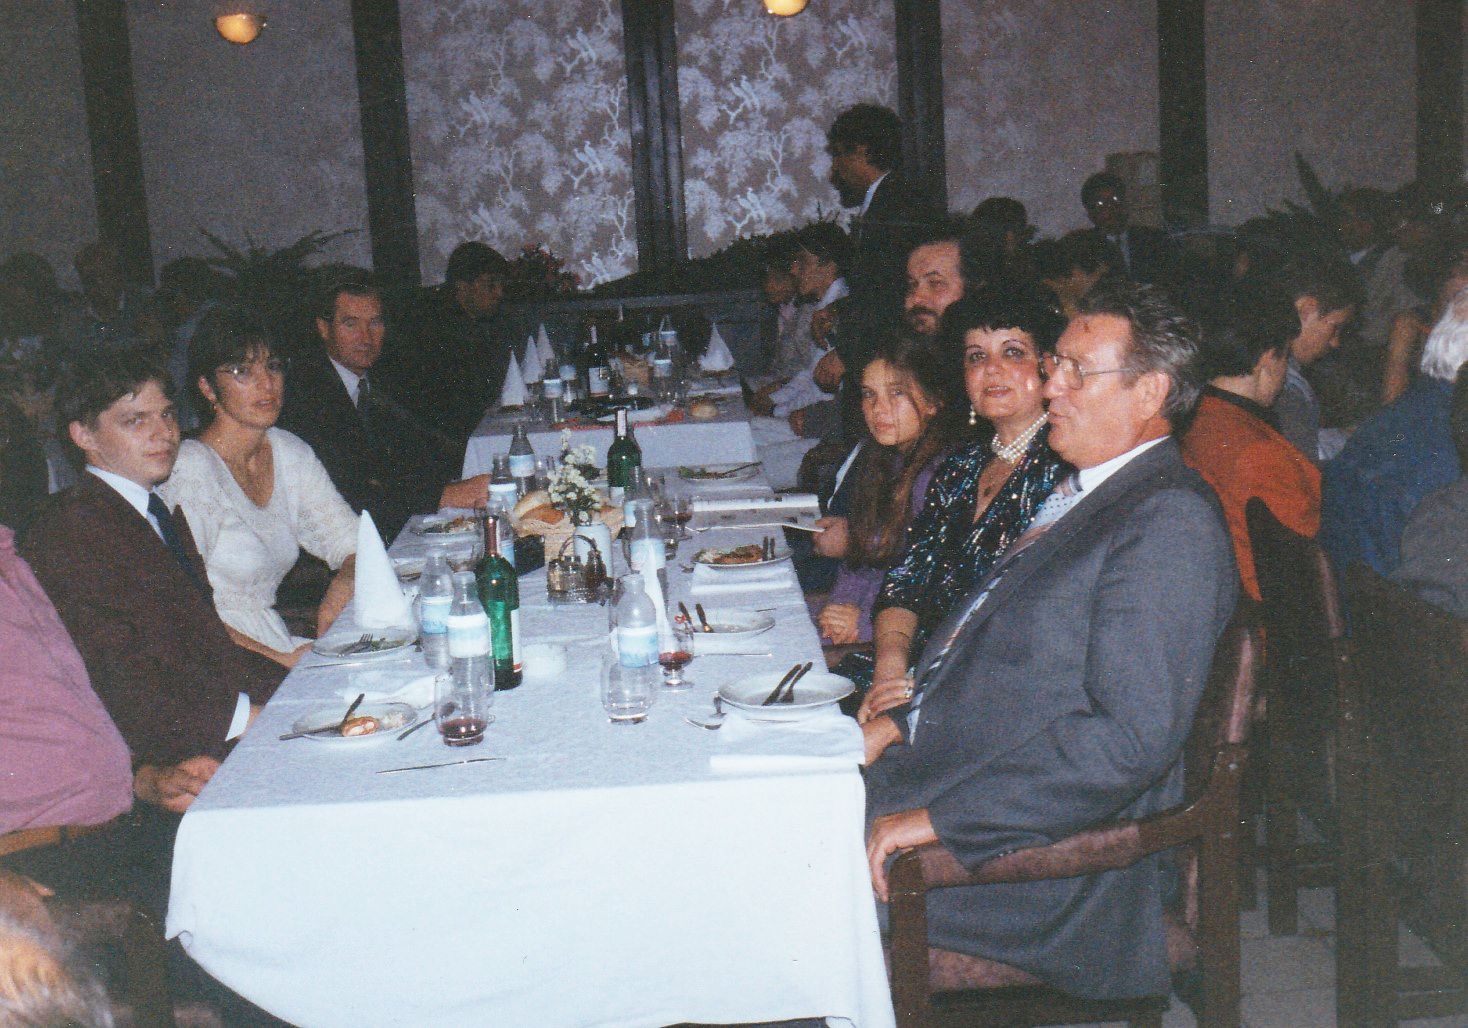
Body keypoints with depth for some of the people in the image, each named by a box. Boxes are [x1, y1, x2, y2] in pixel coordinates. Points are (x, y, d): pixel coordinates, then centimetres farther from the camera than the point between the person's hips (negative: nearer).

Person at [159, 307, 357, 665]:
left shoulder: (290, 453, 9)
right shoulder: (190, 468, -13)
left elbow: (353, 542, 14)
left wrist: (341, 590, -9)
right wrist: (283, 661, -23)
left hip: (279, 643, 8)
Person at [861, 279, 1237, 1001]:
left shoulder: (1171, 523, -17)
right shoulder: (1080, 494, 15)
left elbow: (1130, 738, -26)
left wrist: (935, 818, -25)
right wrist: (897, 722, 6)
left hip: (1035, 851, -9)